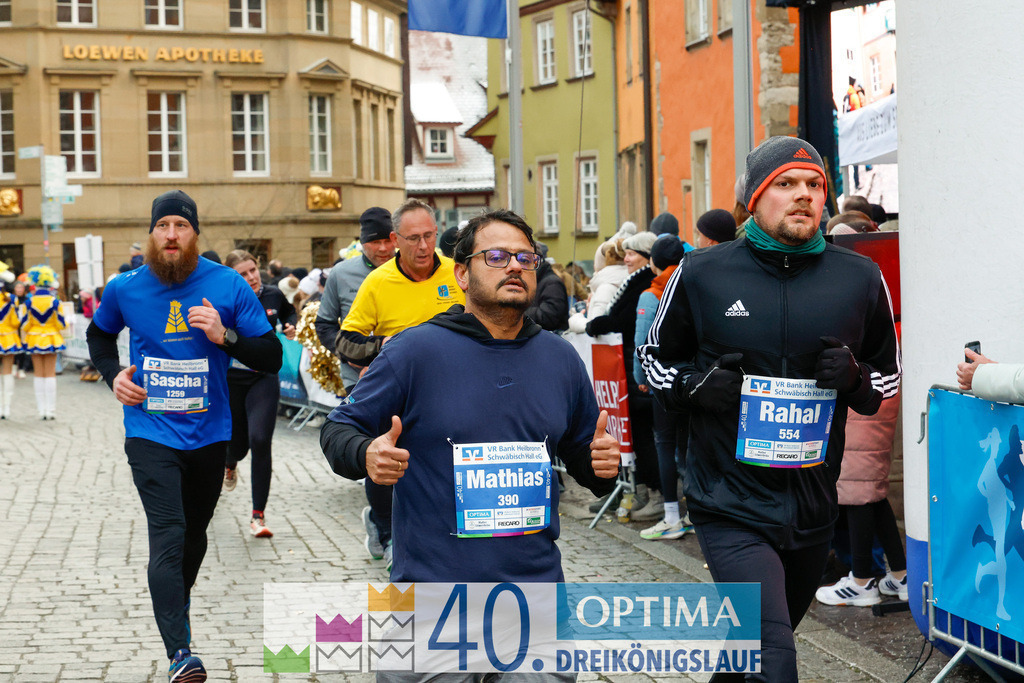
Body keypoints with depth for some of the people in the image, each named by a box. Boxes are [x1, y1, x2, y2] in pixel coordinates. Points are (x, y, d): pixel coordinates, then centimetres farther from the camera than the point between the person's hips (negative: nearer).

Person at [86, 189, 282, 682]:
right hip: (151, 433, -2)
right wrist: (112, 374, 3)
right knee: (168, 537, -16)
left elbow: (272, 358, -5)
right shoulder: (125, 289, -2)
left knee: (195, 534, 19)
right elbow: (98, 333, 20)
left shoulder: (228, 286, -6)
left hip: (209, 432, 2)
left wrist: (225, 336, -21)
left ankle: (177, 601, 48)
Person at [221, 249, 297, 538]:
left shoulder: (273, 295, -2)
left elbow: (289, 312, 21)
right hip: (230, 381, -1)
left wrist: (290, 327, 2)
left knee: (260, 441, -17)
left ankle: (258, 516, -9)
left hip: (264, 379, 1)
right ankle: (229, 465, 55)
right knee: (237, 443, 12)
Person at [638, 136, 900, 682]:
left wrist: (855, 378, -9)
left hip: (813, 509, 4)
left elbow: (889, 373, 15)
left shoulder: (860, 279, 1)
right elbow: (655, 355, 11)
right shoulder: (701, 275, -4)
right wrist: (693, 385, -11)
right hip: (730, 507, -4)